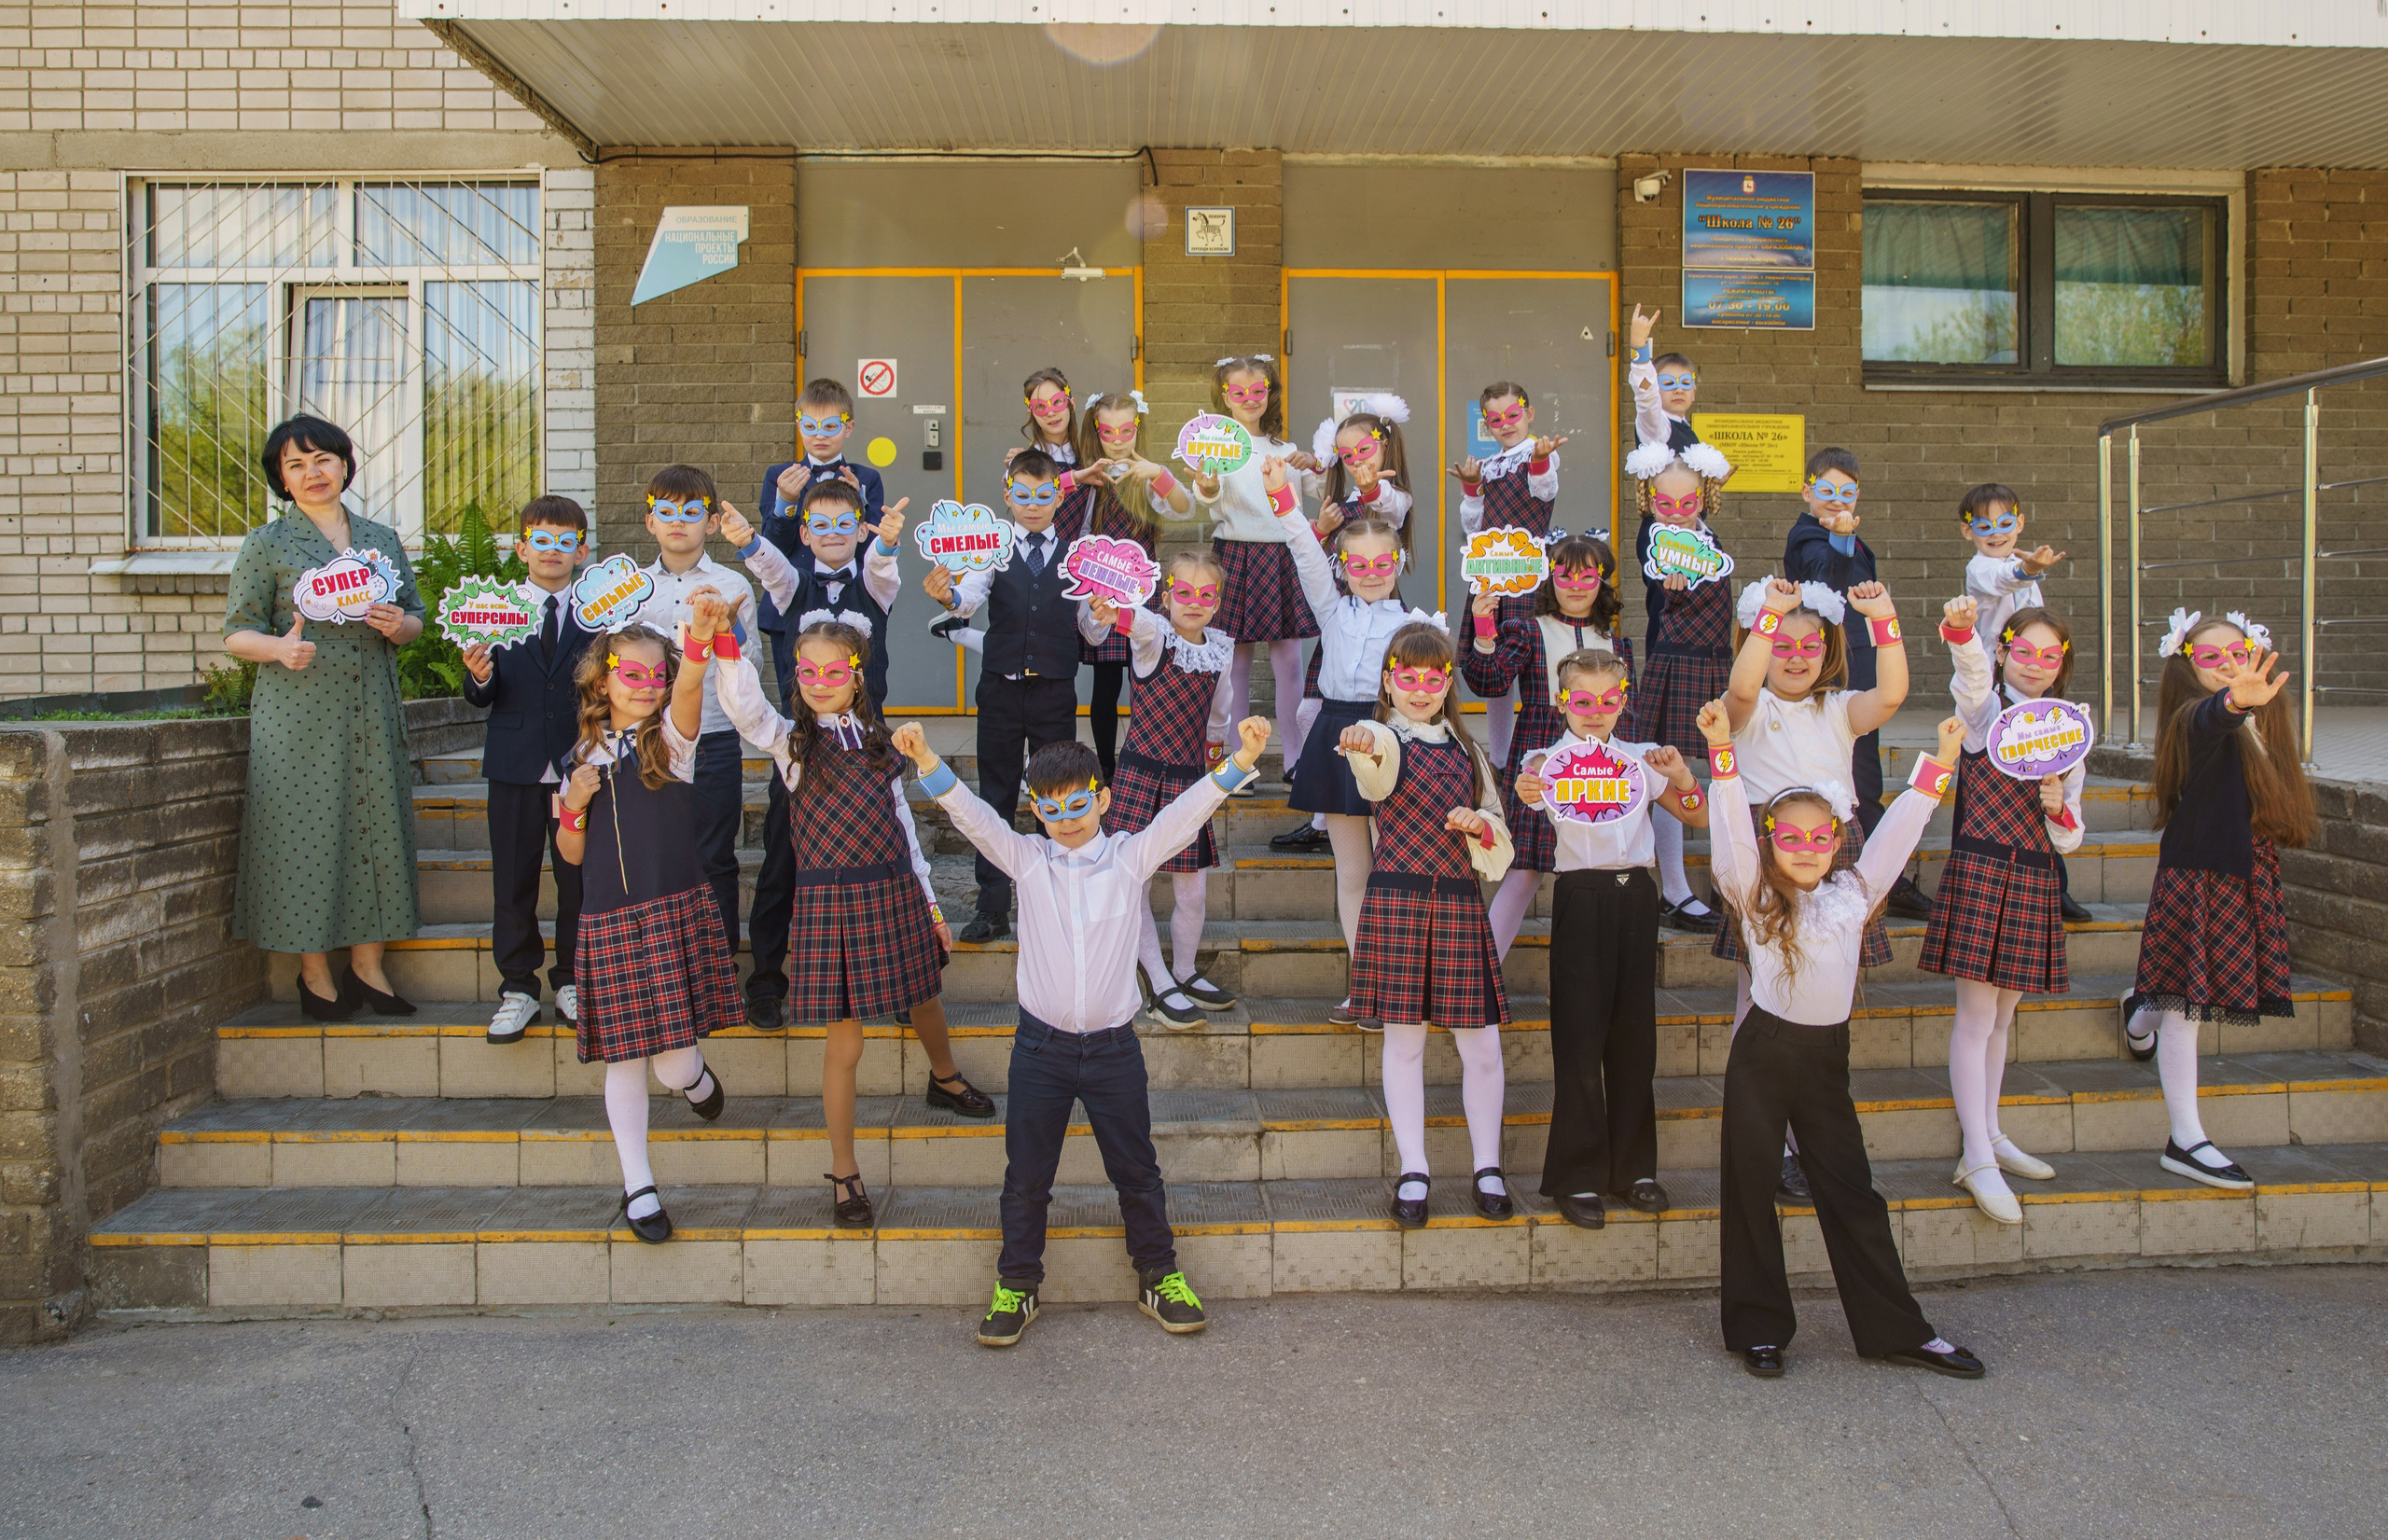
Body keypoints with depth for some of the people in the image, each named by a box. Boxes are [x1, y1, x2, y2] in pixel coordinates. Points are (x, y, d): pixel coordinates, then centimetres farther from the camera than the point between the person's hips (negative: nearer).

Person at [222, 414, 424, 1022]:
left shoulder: (382, 539, 14)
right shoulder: (268, 544, 3)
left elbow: (416, 616, 18)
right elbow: (237, 632, 1)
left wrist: (400, 625, -5)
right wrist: (280, 647, -20)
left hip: (371, 711, 4)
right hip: (298, 714, -3)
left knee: (375, 823, 4)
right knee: (307, 830, -2)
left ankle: (367, 966, 14)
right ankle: (315, 975, 10)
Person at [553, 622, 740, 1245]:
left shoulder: (671, 738, 2)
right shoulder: (584, 759, 11)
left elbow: (690, 686, -21)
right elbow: (572, 854, 15)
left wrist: (699, 638, -41)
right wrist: (572, 808, -5)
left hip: (675, 913, -3)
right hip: (608, 923, 3)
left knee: (674, 1065, -6)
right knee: (623, 1058, 6)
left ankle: (698, 1077, 32)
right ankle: (637, 1186, 21)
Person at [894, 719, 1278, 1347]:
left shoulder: (1131, 856, -2)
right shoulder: (1026, 859, 0)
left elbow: (1187, 812, -11)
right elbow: (973, 816, -12)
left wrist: (1240, 762, -25)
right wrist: (928, 764, -28)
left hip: (1113, 1046, 0)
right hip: (1041, 1045, 0)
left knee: (1136, 1168, 13)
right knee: (1026, 1174, 11)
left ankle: (1159, 1277, 30)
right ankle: (1016, 1285, 27)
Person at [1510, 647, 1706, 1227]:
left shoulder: (1641, 760, 9)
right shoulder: (1548, 760, 1)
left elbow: (1699, 819, 12)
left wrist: (1682, 777, -6)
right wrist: (1526, 798, -39)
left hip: (1635, 895, 3)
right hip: (1582, 896, -3)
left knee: (1635, 1032, 8)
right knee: (1580, 1034, -2)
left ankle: (1633, 1168, 21)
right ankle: (1577, 1176, 7)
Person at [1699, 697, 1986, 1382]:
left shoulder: (1853, 891, 8)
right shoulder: (1754, 895, -2)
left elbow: (1897, 829, 11)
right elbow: (1733, 822, -11)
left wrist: (1941, 761, 9)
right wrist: (1722, 749, -18)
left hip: (1826, 1054, 3)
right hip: (1763, 1052, -3)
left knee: (1851, 1193, 10)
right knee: (1750, 1189, 4)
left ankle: (1895, 1330, 18)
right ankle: (1759, 1327, 17)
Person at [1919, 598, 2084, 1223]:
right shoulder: (1986, 708, 0)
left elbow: (2069, 839, 14)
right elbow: (1971, 670, -26)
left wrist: (2059, 809, -8)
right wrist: (1959, 628, -48)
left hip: (2036, 879, 5)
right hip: (1980, 871, -5)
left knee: (2001, 1016, 15)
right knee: (1976, 1017, -5)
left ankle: (1990, 1135, 27)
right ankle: (1978, 1158, -1)